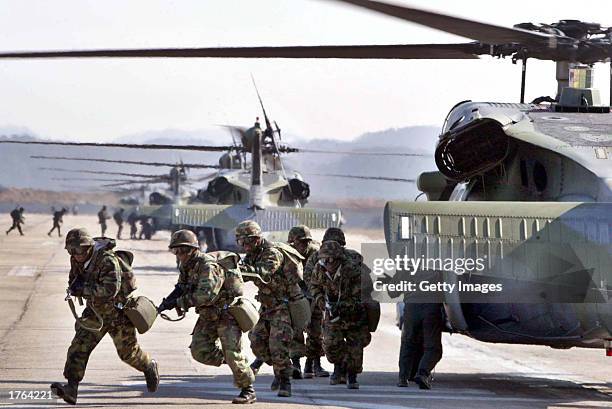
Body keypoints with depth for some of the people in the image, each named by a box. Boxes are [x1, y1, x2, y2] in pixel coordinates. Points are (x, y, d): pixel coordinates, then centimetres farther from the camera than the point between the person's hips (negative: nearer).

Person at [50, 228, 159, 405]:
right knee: (79, 346, -11)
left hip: (118, 311, -6)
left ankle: (149, 367, 41)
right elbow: (74, 282, 12)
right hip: (95, 311, 6)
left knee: (128, 352, 9)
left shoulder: (107, 260, -29)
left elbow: (110, 289, -38)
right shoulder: (77, 261, -5)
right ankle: (71, 389, -18)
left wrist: (83, 289, -37)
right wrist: (74, 286, -12)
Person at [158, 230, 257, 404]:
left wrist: (179, 302, -32)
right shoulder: (186, 266, 3)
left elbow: (206, 295, -36)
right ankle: (233, 362, 15)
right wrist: (167, 301, -5)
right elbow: (182, 288, 15)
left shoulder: (209, 266, -26)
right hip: (208, 316, 8)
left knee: (232, 353, -11)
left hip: (227, 313, -8)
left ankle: (248, 391, 2)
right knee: (199, 351, -3)